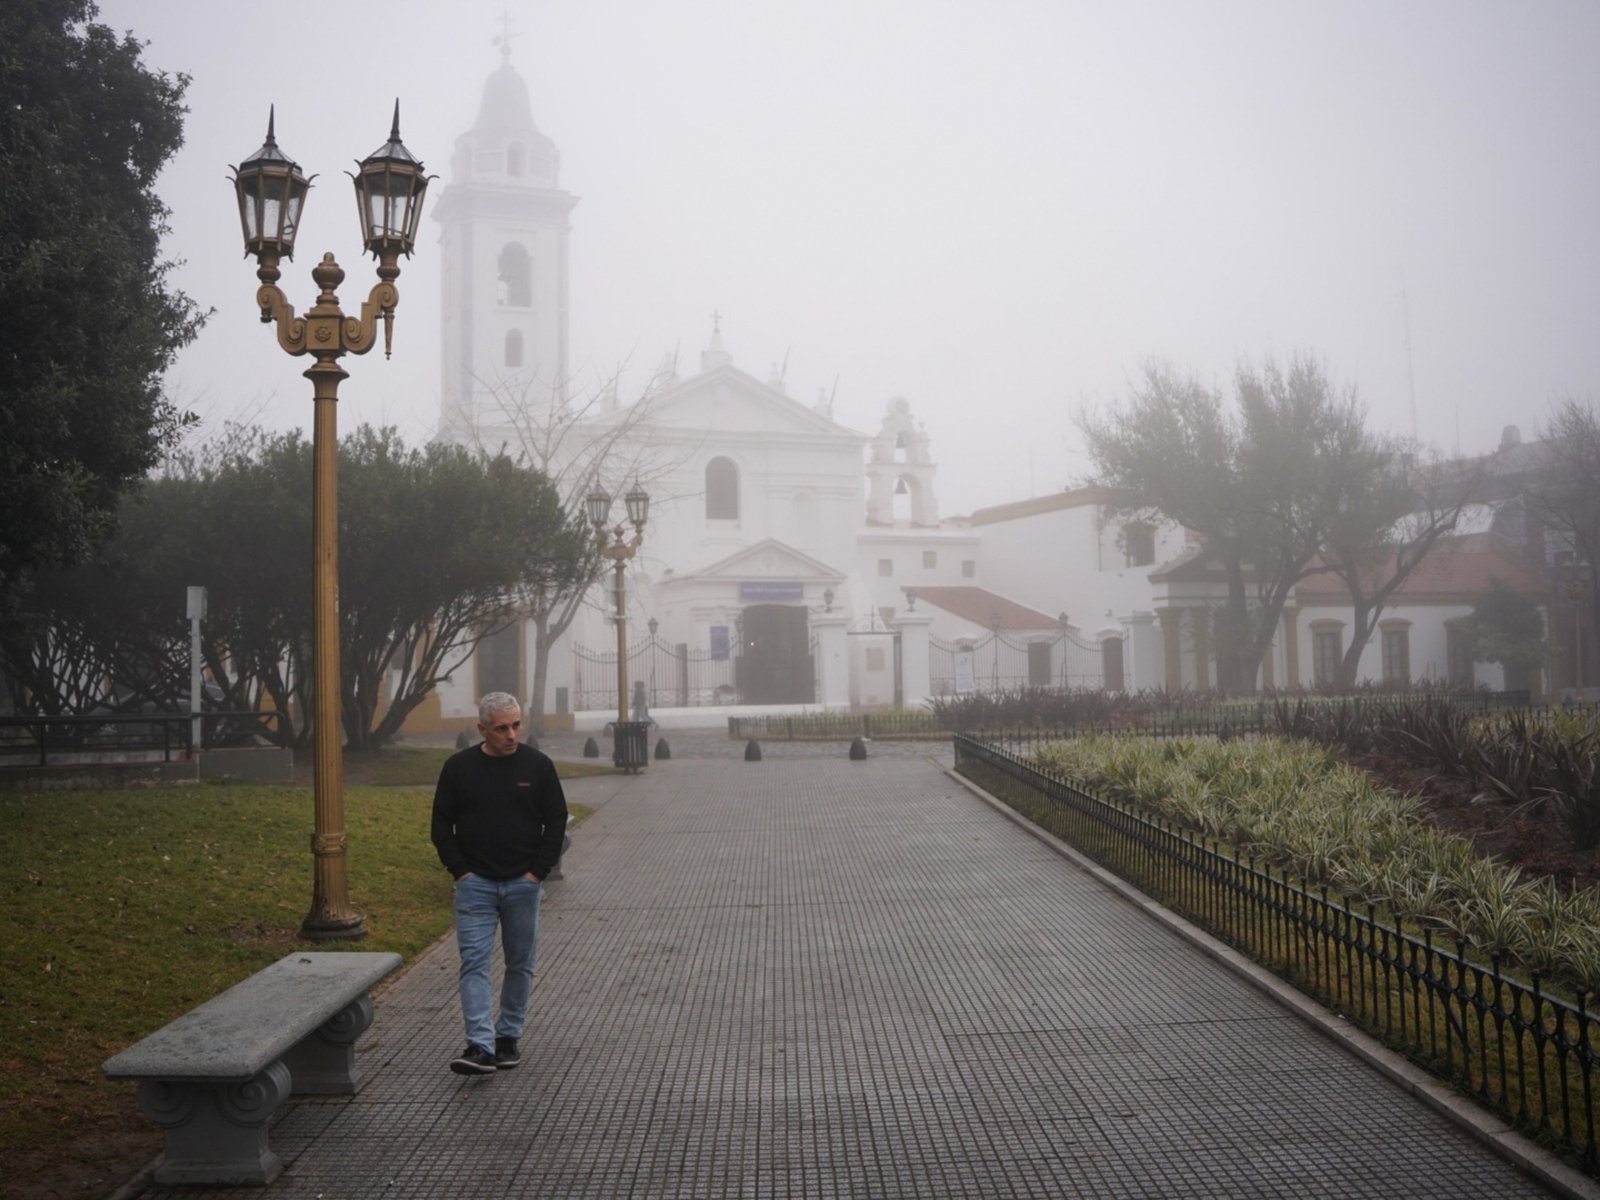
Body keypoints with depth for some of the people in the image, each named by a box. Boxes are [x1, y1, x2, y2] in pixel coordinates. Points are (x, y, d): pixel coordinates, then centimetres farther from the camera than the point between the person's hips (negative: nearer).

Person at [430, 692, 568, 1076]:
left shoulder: (537, 765, 0)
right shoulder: (459, 767, -1)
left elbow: (556, 821, 4)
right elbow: (441, 824, 5)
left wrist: (537, 871, -3)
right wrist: (459, 870, -3)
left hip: (523, 885, 1)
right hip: (475, 884, -1)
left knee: (520, 964, 8)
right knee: (474, 963, -9)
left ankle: (508, 1037, 22)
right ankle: (480, 1047, -12)